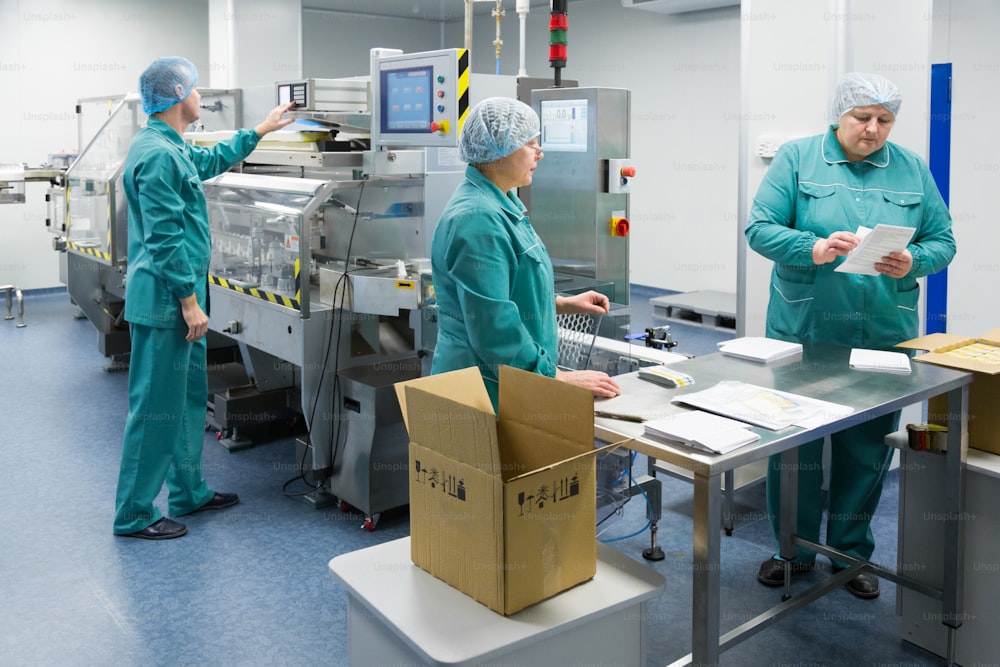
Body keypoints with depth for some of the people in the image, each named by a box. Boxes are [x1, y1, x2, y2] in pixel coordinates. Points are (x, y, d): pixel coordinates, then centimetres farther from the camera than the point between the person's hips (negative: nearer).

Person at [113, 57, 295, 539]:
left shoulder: (169, 147, 14)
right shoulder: (159, 155, -19)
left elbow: (211, 161, 34)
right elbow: (164, 238, -23)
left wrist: (258, 131, 38)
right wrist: (189, 300, -21)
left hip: (175, 299, 11)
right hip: (165, 300, -11)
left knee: (190, 397, 17)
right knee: (156, 408, -3)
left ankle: (189, 491, 30)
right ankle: (133, 515, 8)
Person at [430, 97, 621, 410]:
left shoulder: (502, 203, 9)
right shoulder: (477, 219, -22)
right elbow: (495, 328, -26)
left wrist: (562, 303, 12)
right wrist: (559, 378, -22)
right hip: (485, 387, -10)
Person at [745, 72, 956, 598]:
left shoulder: (912, 169, 8)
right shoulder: (797, 158, 0)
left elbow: (942, 240, 7)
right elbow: (760, 229, -8)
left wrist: (913, 262, -15)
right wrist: (814, 248, -24)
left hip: (884, 336, 2)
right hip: (803, 331, -2)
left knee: (867, 451, 10)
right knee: (795, 444, 7)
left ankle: (852, 551, 30)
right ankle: (793, 550, 26)